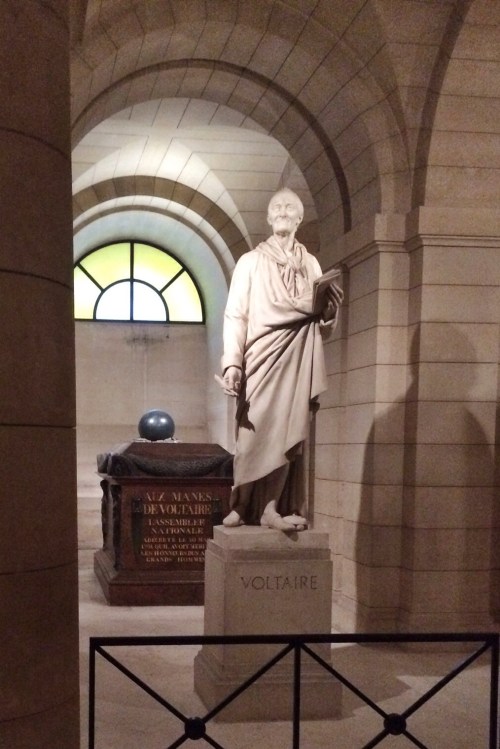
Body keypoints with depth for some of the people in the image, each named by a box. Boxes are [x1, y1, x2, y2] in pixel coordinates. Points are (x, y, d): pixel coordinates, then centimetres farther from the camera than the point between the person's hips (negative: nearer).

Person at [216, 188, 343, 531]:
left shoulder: (311, 264, 14)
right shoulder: (251, 262, 5)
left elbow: (324, 322, 15)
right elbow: (235, 316, -2)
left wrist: (331, 307, -8)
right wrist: (232, 363, -13)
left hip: (296, 358, 2)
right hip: (260, 354, -2)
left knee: (286, 431, -4)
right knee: (255, 430, -4)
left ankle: (271, 508, -2)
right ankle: (243, 506, 4)